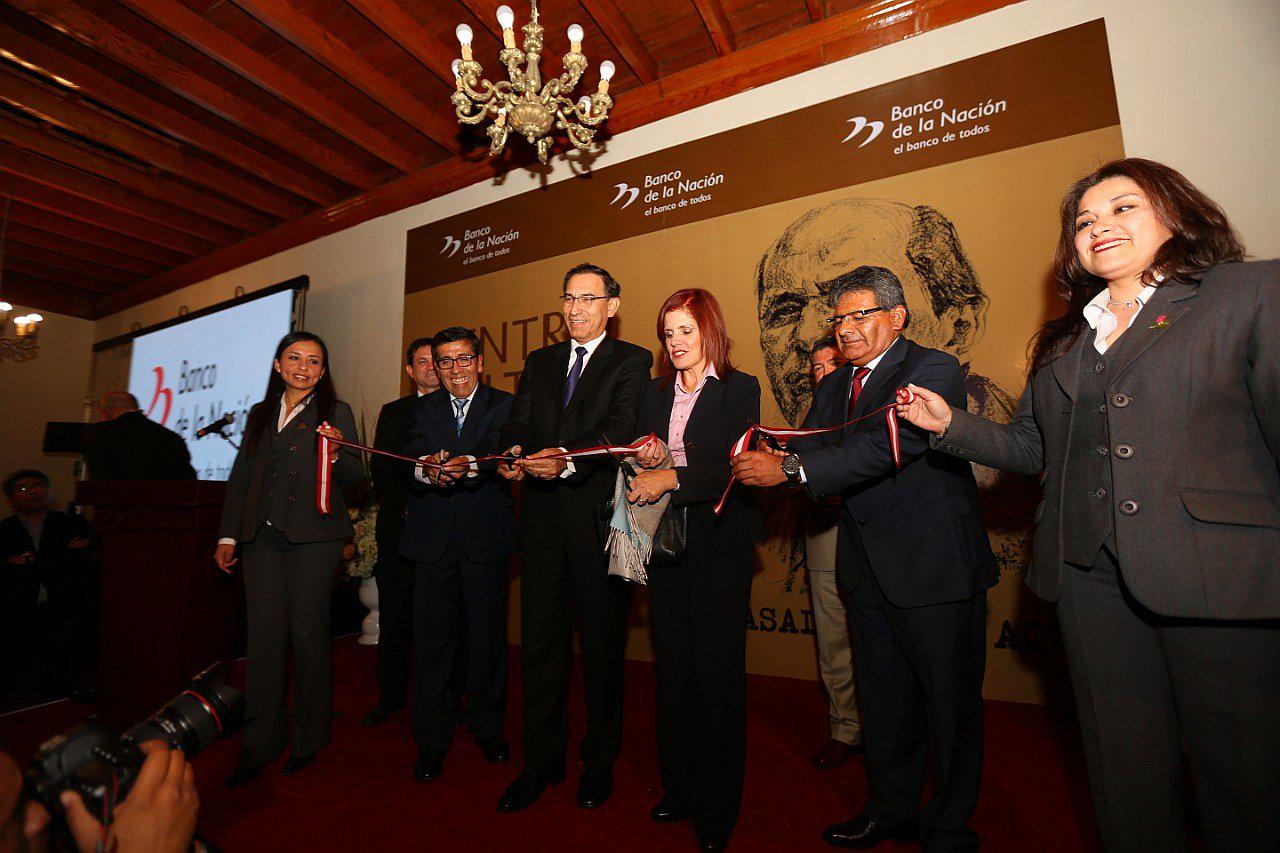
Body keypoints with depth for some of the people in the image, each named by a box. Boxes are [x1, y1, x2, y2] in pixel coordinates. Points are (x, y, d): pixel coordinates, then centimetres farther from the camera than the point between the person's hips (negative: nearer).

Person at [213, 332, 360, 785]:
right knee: (264, 636, 3)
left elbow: (351, 477, 0)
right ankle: (259, 745, 14)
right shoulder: (260, 414, 17)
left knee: (308, 632, 0)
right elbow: (240, 478, 18)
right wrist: (228, 535, 12)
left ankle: (309, 739, 15)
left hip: (313, 536, -3)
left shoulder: (336, 412, 5)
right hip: (262, 536, 4)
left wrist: (336, 451, -21)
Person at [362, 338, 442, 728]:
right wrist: (408, 505, -7)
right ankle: (392, 694, 22)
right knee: (394, 615, 7)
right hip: (400, 527, 2)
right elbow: (380, 469, 8)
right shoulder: (393, 412, 15)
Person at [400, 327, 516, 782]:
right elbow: (413, 455, -4)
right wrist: (426, 470, -27)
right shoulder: (423, 408, 13)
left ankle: (488, 727, 29)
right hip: (433, 536, 2)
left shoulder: (503, 405, 4)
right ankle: (432, 740, 22)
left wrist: (469, 465, -35)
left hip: (485, 537, -1)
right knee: (432, 637, 5)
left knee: (487, 635, 8)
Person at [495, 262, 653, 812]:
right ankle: (541, 762, 31)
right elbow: (519, 421, 6)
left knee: (602, 647, 9)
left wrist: (567, 458, -32)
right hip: (543, 519, 4)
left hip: (598, 518, -4)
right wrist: (514, 451, -17)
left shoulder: (631, 361, 1)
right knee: (540, 644, 12)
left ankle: (599, 763, 30)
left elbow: (621, 428, -15)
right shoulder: (539, 363, 17)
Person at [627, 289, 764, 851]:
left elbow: (735, 468, -13)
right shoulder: (655, 392, 13)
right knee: (673, 667, 11)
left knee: (719, 672, 4)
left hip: (719, 544, -4)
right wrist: (646, 456, -7)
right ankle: (678, 787, 29)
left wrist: (672, 478, -21)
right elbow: (643, 459, 15)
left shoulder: (739, 389, -2)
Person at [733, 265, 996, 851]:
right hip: (869, 571, 7)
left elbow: (891, 444, -28)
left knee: (949, 707, 10)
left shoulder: (934, 371, -13)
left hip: (935, 567, -6)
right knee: (882, 700, 20)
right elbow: (807, 450, 2)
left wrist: (789, 468, -30)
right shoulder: (834, 386, 11)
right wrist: (764, 461, -21)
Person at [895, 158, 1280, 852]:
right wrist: (950, 425, 0)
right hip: (1091, 575, 4)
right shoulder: (1062, 340, 15)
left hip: (1220, 577, -4)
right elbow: (1034, 447, 14)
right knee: (1125, 774, 15)